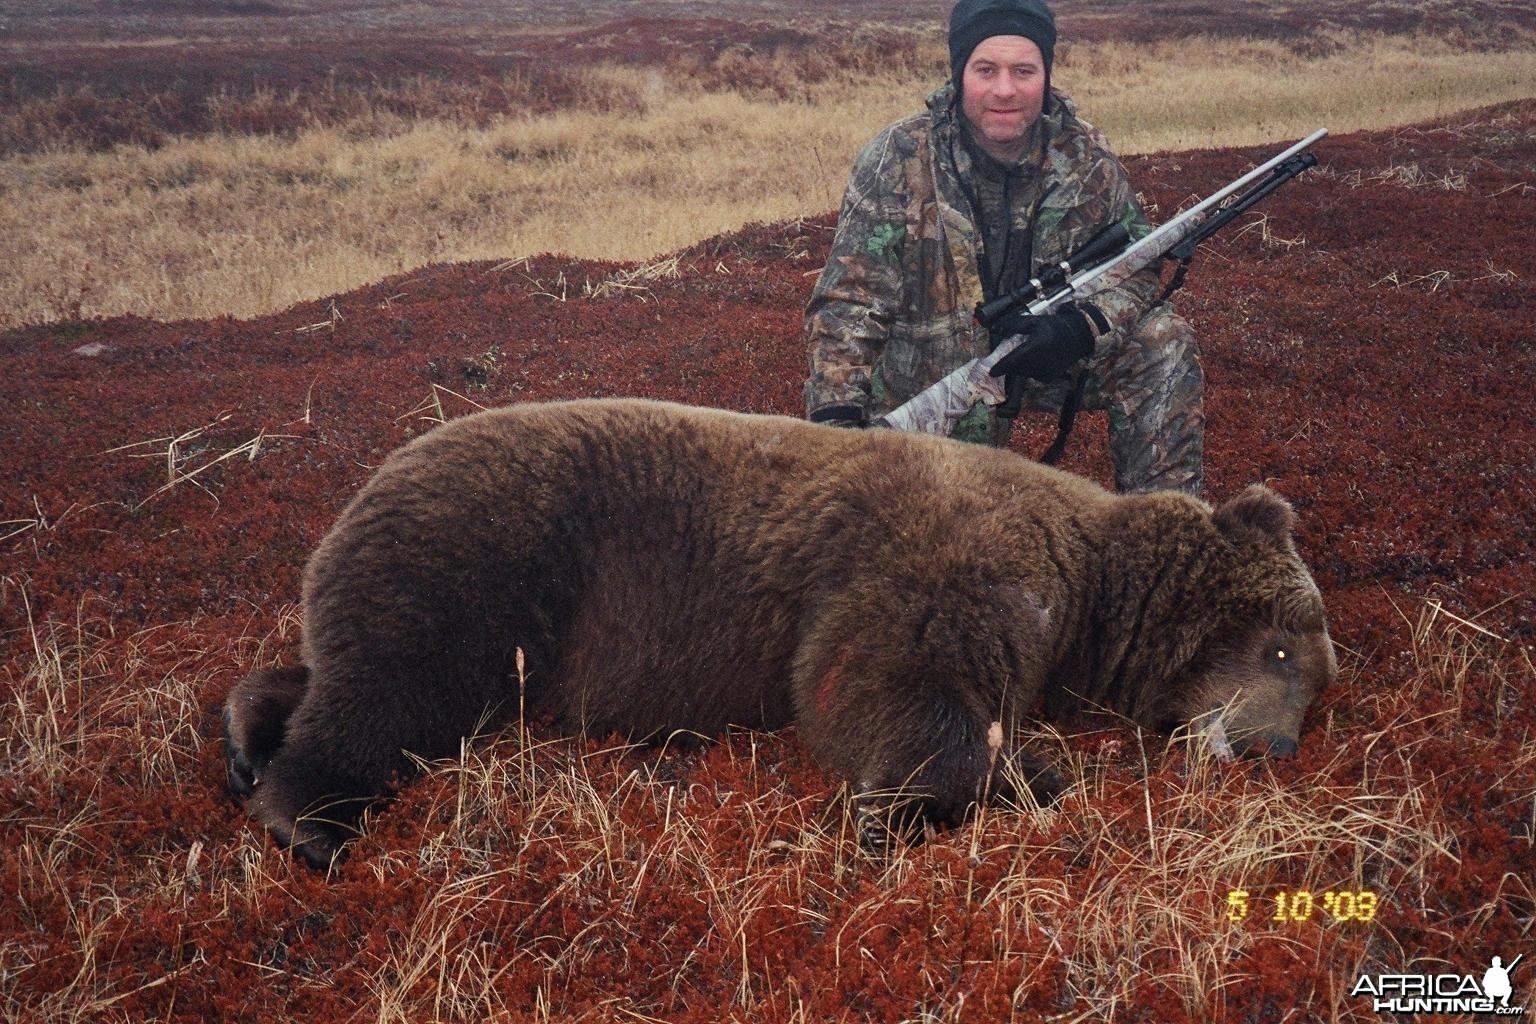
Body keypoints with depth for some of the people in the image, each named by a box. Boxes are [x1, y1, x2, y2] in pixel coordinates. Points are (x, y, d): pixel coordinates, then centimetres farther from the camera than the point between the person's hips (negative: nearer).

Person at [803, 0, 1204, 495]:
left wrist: (1080, 327, -25)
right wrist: (836, 418, -34)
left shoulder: (1086, 158, -8)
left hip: (1048, 356, 3)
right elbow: (847, 305, -20)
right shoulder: (897, 160, -18)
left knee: (1163, 342, -15)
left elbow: (1137, 270, -2)